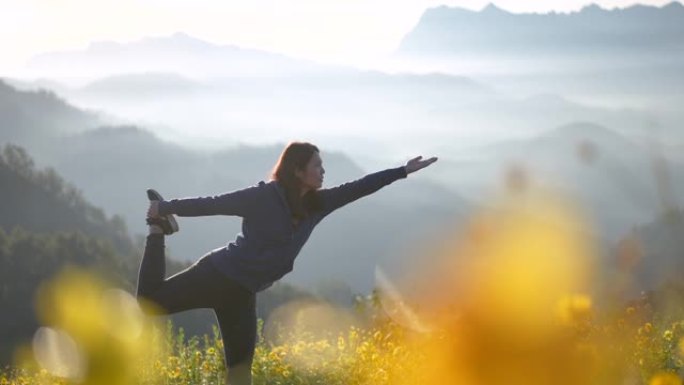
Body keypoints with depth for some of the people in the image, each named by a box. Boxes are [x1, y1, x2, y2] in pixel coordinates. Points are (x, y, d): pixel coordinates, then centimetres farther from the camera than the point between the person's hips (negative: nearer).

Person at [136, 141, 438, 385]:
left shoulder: (315, 204, 5)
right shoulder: (265, 196, -14)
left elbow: (358, 188, 8)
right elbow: (214, 204, -11)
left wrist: (404, 171, 9)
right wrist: (167, 207, -9)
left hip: (242, 291, 6)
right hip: (219, 275, -6)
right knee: (148, 301, -1)